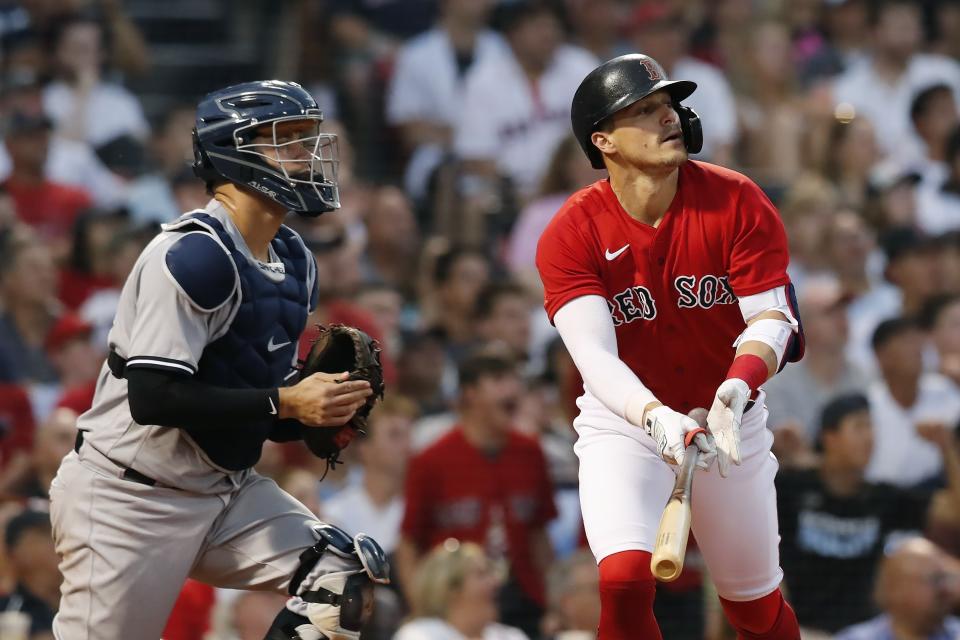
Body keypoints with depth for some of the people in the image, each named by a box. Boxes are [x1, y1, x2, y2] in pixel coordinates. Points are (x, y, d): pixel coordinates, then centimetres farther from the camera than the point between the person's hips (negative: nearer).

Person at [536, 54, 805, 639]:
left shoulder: (739, 204, -13)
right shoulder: (572, 233, -17)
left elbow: (770, 316, -15)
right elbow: (594, 354, -27)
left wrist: (736, 390, -37)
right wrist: (656, 418, -46)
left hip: (732, 416, 2)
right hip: (623, 421, -2)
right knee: (624, 580, -25)